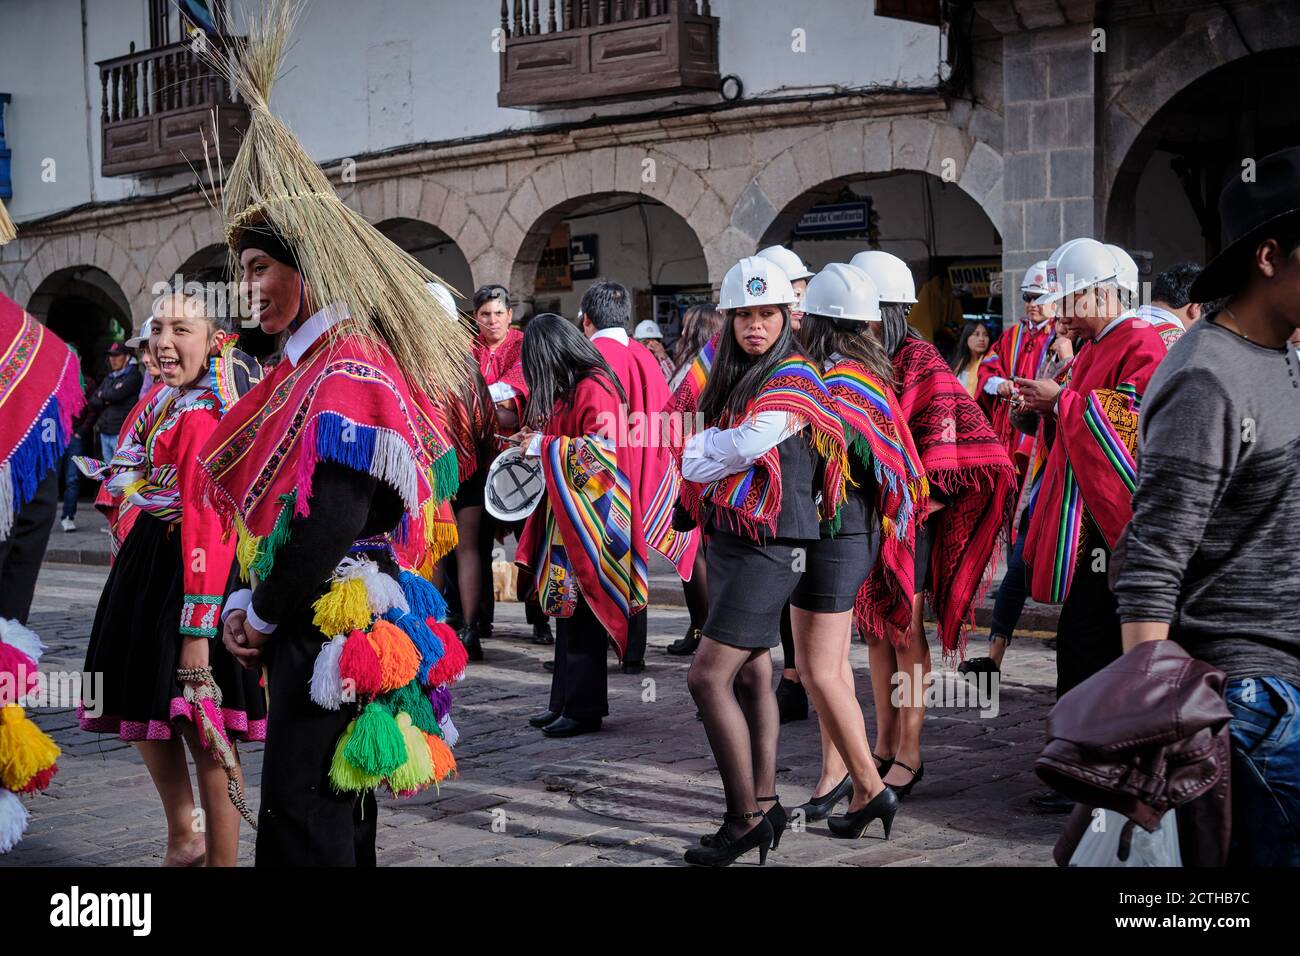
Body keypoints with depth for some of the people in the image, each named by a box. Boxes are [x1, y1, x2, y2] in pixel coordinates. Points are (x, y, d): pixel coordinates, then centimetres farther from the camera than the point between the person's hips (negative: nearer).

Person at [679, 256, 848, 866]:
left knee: (707, 677, -14)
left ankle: (745, 818, -6)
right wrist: (710, 453, -7)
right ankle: (765, 804, 20)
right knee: (750, 675, 12)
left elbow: (747, 443, -21)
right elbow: (716, 452, 15)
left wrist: (695, 451, -3)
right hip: (728, 537, 8)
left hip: (768, 544, -8)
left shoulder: (794, 377, -10)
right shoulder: (732, 378, 16)